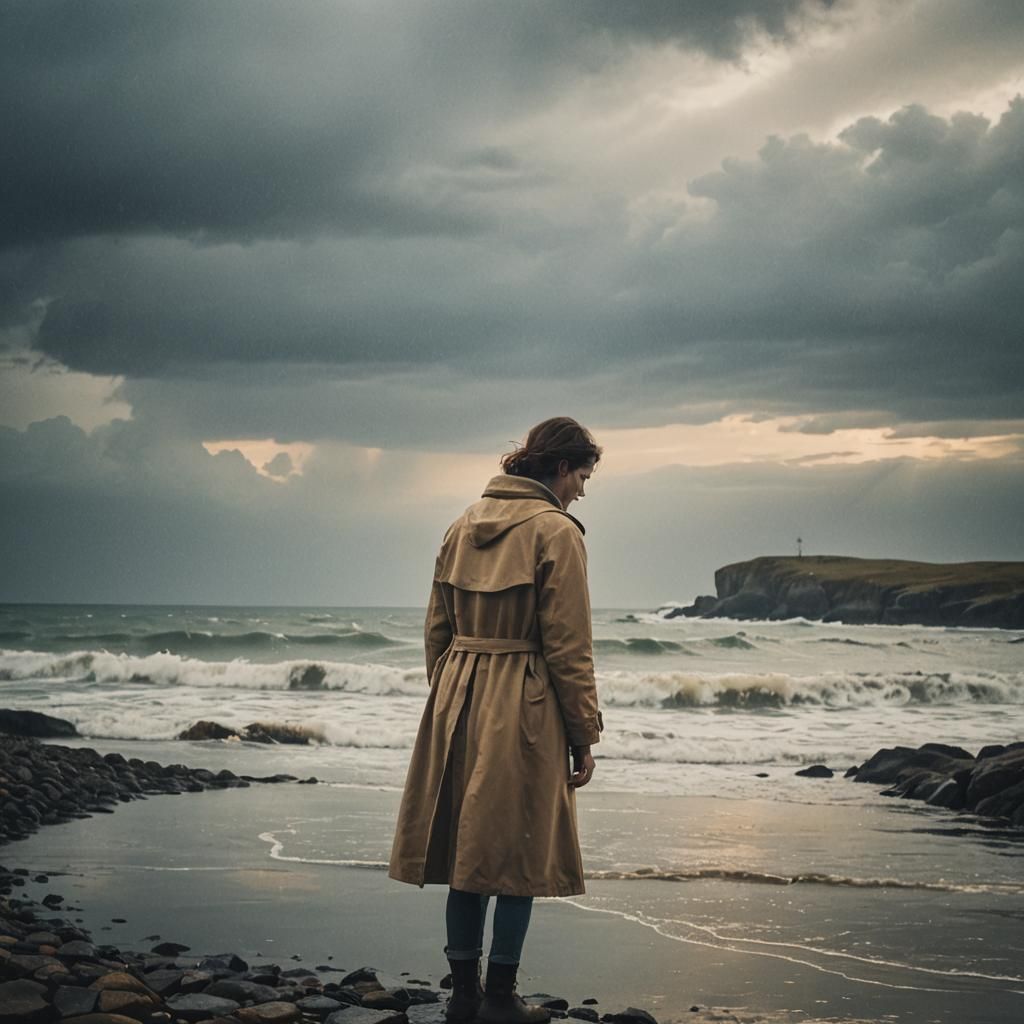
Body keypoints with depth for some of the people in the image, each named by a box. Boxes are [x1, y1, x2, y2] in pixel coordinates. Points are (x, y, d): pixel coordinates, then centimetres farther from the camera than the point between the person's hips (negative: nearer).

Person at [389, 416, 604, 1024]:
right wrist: (584, 738, -6)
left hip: (458, 699, 7)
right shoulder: (556, 531, -10)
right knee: (519, 854, 3)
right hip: (525, 708, -7)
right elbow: (568, 648, -12)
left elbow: (438, 628, 14)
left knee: (467, 848, 12)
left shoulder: (465, 524, 11)